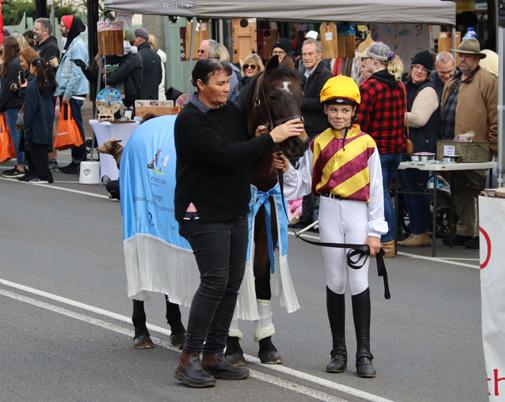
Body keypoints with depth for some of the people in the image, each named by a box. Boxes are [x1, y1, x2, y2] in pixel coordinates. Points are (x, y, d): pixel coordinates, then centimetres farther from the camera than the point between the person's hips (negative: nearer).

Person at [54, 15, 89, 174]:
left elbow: (77, 72, -19)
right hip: (67, 93, 10)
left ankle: (79, 161, -2)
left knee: (75, 126, -6)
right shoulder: (70, 43, 17)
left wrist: (67, 93, -19)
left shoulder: (78, 45, -13)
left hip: (74, 94, -10)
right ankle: (76, 160, 16)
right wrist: (61, 92, 18)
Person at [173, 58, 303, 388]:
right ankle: (189, 359, -6)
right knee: (215, 282, -12)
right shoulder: (190, 121, -15)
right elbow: (224, 154, -25)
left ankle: (214, 354, 14)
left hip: (236, 211, 8)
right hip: (205, 213, -8)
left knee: (232, 283, 7)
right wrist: (271, 138, -23)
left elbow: (244, 150, 22)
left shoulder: (231, 111, 9)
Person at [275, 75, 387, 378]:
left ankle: (364, 354, -2)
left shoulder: (366, 144, -1)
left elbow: (375, 189, -1)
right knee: (335, 282, 8)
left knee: (359, 282, -6)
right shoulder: (318, 144, 6)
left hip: (358, 214, -2)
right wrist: (287, 170, -13)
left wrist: (374, 231, -4)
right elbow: (305, 184, 6)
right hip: (329, 213, 2)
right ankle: (339, 351, 16)